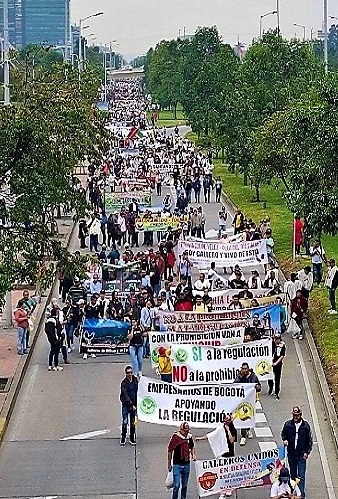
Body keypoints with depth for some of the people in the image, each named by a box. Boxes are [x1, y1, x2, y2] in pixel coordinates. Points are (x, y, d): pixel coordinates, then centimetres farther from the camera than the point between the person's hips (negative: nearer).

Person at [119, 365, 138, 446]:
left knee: (133, 422, 8)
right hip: (126, 404, -4)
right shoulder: (123, 383, -13)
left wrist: (136, 404, 11)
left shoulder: (135, 379, 2)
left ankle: (132, 439, 16)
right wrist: (131, 405, -23)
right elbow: (125, 395, -17)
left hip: (134, 404, 4)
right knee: (125, 422, -6)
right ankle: (123, 439, 5)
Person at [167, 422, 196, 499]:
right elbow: (170, 450, -5)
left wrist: (193, 455, 5)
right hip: (177, 464, -5)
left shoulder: (190, 437, 2)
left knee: (185, 485, 15)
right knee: (176, 485, -9)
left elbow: (192, 447, 23)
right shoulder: (175, 437, -13)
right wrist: (169, 464, -1)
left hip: (186, 464, 5)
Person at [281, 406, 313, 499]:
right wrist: (284, 440, -5)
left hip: (302, 454, -3)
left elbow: (309, 440, 0)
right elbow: (283, 433, 16)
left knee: (301, 475, -7)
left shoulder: (305, 425, -7)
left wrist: (307, 452, -4)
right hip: (291, 453, 3)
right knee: (293, 474, 16)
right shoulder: (288, 424, -2)